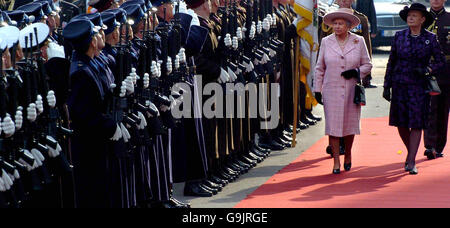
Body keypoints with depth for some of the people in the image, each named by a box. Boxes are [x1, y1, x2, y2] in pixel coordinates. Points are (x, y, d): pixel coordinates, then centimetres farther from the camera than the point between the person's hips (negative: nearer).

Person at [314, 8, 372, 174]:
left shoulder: (359, 42, 3)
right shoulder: (326, 42, 5)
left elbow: (367, 65, 9)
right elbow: (320, 68, 10)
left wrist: (357, 72, -11)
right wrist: (317, 89, 6)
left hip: (352, 90, 0)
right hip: (331, 90, 0)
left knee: (350, 124, 5)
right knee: (333, 125, -5)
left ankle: (348, 155, 28)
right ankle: (336, 162, 0)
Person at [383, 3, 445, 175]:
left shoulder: (430, 38, 1)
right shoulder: (399, 36, 5)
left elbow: (440, 61, 5)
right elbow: (391, 62, 9)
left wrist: (426, 70, -14)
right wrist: (387, 86, 6)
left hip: (419, 86, -2)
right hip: (400, 84, 2)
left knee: (416, 124, -6)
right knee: (400, 123, 5)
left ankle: (411, 162, -2)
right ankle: (411, 152, 29)